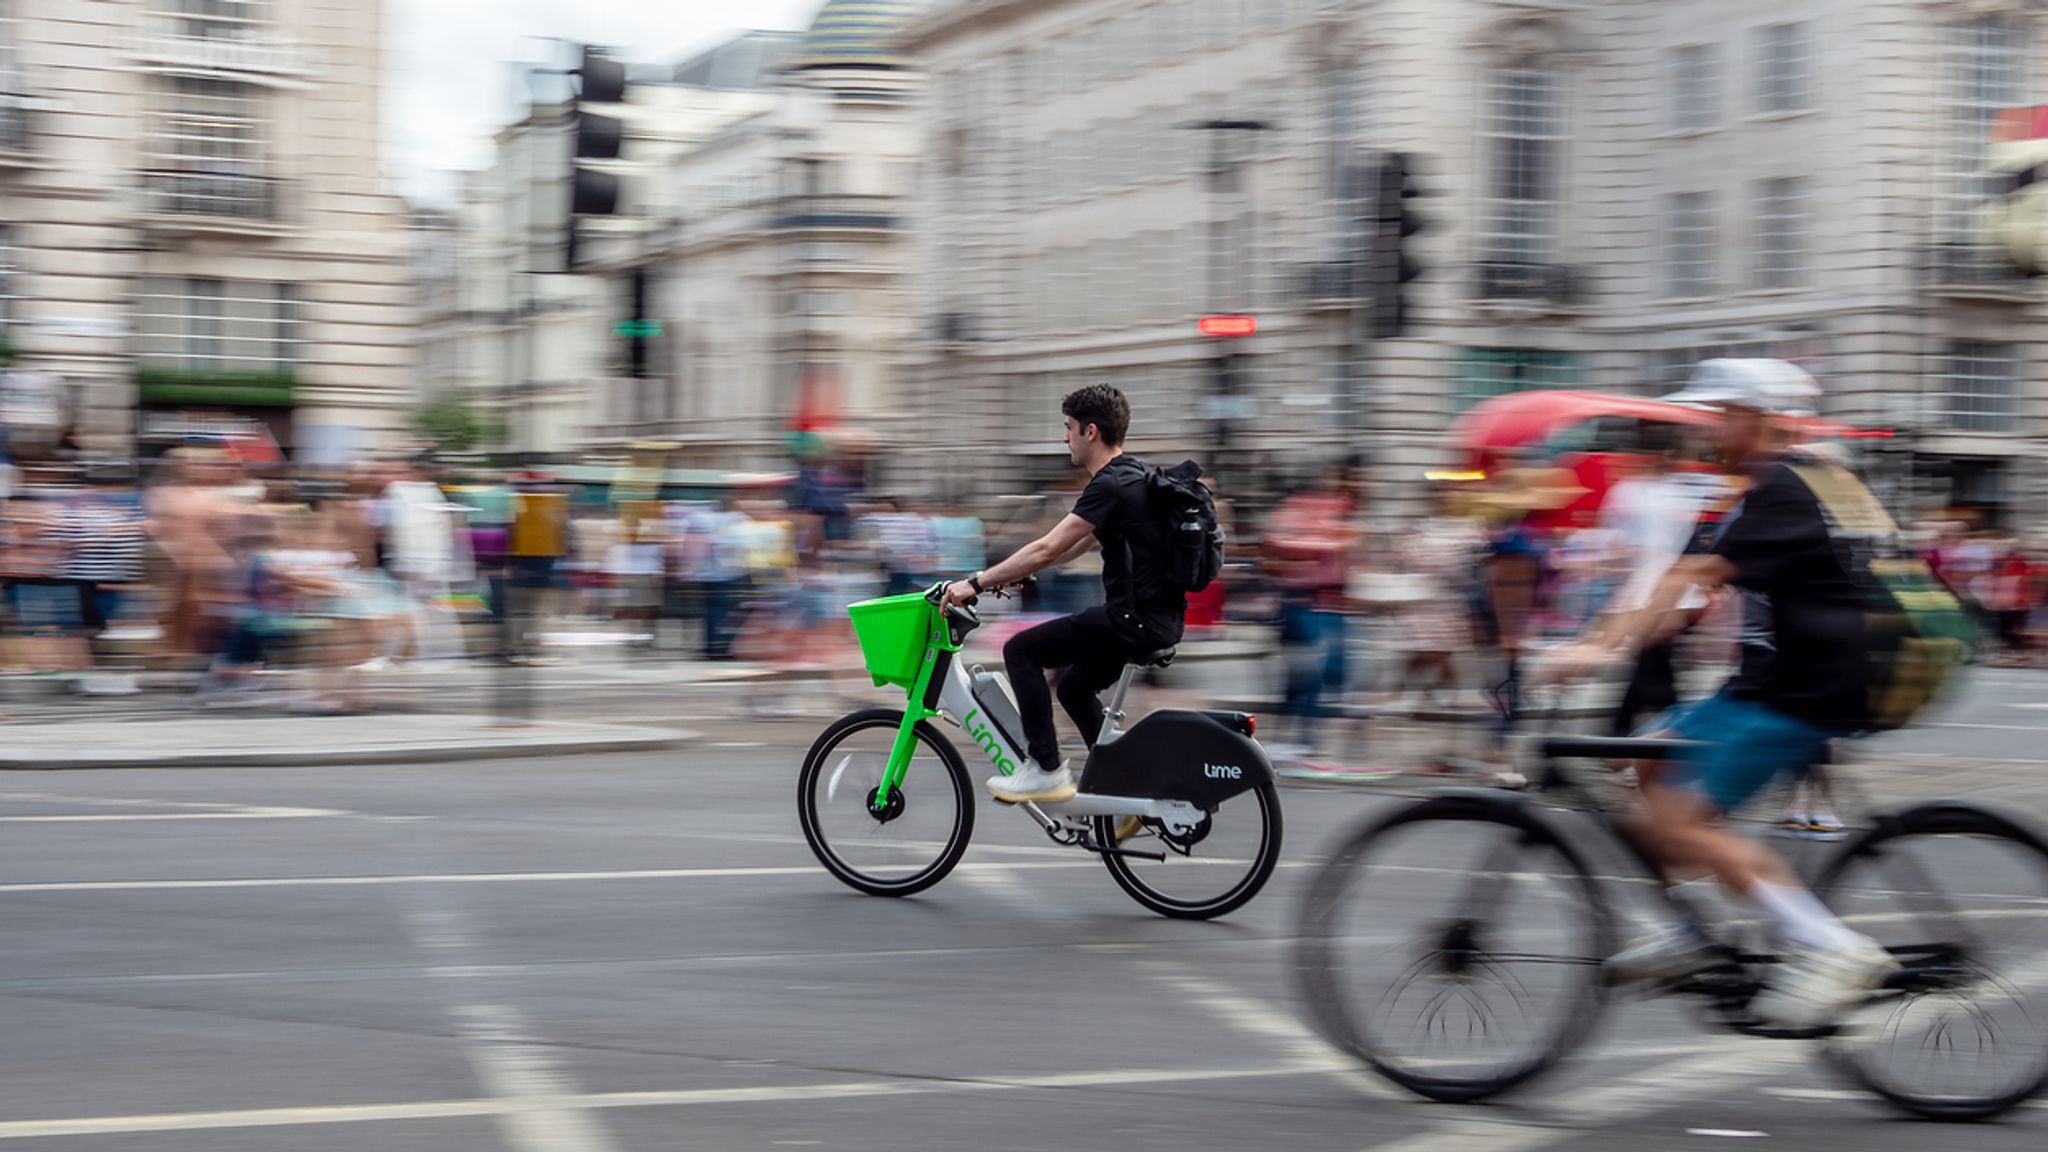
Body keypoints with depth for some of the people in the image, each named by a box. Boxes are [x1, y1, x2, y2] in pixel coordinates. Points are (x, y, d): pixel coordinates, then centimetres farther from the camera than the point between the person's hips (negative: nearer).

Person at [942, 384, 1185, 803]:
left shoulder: (1111, 486, -16)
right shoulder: (1134, 474, 15)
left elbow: (1047, 548, -20)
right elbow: (1082, 542, 26)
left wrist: (976, 583, -15)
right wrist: (1017, 573, 27)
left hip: (1135, 619, -10)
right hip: (1161, 615, 10)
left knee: (1021, 651, -6)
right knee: (1073, 686, 26)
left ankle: (1047, 770, -6)